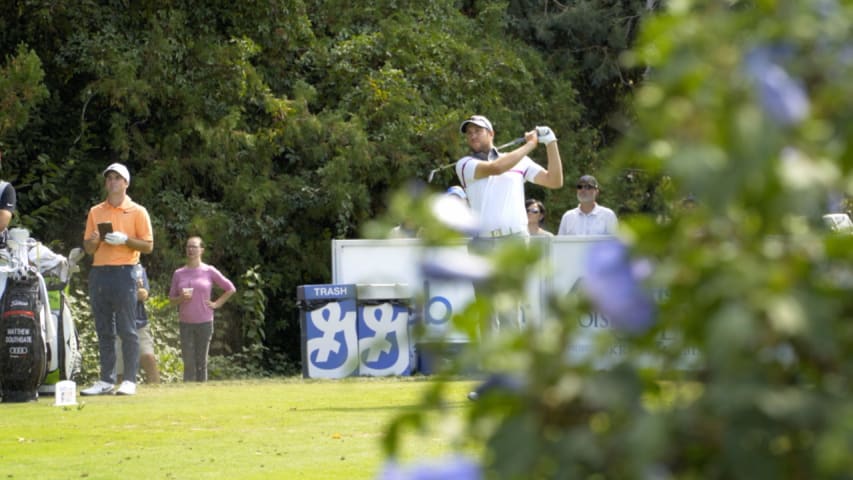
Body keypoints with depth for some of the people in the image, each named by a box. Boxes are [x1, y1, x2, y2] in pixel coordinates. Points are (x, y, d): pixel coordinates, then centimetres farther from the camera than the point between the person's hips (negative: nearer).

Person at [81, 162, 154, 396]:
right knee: (104, 331, 5)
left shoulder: (137, 211, 3)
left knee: (127, 330, -6)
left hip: (124, 272, -4)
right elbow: (88, 248, 16)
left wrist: (125, 239, -15)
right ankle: (106, 380, 7)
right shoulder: (95, 212, 15)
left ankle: (129, 380, -6)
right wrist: (94, 240, -7)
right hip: (99, 272, 4)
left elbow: (148, 246, 0)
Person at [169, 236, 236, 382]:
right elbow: (171, 298, 10)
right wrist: (181, 298, -10)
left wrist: (217, 304, 0)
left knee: (201, 361, 2)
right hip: (186, 323, 1)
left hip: (204, 322, -1)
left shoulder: (209, 271, 0)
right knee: (188, 362, -2)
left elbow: (230, 289, 7)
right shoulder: (178, 274, 6)